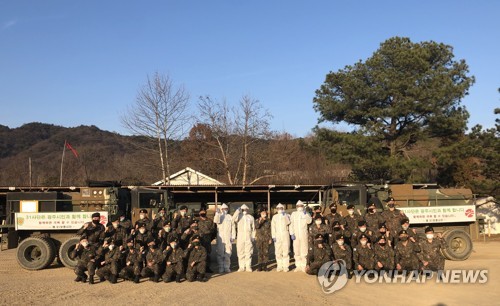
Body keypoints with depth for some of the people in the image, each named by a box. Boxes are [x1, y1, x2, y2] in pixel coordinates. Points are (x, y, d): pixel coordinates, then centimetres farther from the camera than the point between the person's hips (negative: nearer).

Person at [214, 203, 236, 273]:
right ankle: (221, 268, 4)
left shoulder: (230, 217, 13)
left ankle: (227, 267, 7)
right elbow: (216, 221, -12)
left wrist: (233, 236, 4)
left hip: (228, 238, 1)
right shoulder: (219, 216, 11)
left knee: (228, 253, -1)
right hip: (220, 238, -1)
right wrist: (217, 213, -16)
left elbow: (233, 227, 11)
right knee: (220, 253, -2)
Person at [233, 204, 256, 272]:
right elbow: (234, 219, -17)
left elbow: (253, 228, 11)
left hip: (249, 237, 1)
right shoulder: (239, 216, 7)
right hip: (240, 237, 0)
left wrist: (253, 237, 4)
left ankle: (248, 267, 6)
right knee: (240, 252, 1)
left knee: (248, 252, 0)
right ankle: (241, 267, 8)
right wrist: (238, 211, -18)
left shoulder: (251, 217, 11)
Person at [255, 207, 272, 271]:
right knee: (259, 252, -1)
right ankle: (259, 266, 4)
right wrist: (260, 221, -27)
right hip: (259, 239, 0)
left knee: (266, 252, -1)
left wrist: (270, 239, 0)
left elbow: (270, 230, 6)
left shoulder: (268, 221, 7)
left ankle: (265, 266, 6)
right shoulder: (257, 220, 5)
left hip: (266, 239, 1)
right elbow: (256, 226, -15)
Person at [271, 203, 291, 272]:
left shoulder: (287, 216, 8)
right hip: (277, 235, 2)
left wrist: (285, 216, -14)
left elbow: (288, 223, -9)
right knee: (278, 252, 1)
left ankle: (285, 266, 0)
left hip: (285, 235, -1)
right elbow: (273, 227, 6)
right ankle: (279, 266, 8)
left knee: (286, 251, -5)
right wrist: (273, 236, -1)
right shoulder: (274, 217, 11)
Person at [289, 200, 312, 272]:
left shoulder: (306, 214, 7)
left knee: (304, 251, -2)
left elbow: (309, 221, -11)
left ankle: (303, 266, 4)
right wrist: (292, 234, -4)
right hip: (296, 235, 1)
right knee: (296, 251, 3)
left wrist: (305, 214, -20)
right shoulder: (293, 214, 9)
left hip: (304, 235, -1)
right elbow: (291, 224, 4)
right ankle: (298, 265, 12)